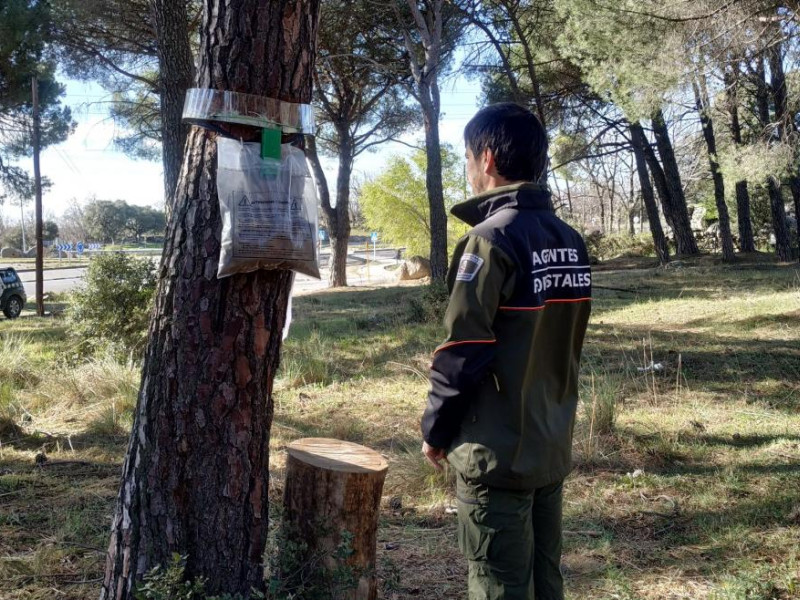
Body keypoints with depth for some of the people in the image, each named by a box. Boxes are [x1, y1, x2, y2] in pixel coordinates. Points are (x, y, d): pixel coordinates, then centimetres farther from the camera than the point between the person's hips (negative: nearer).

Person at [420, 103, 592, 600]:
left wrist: (436, 432, -4)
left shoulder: (492, 239, -17)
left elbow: (462, 356, -17)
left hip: (498, 453, -7)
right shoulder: (572, 243, 6)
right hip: (554, 447, 7)